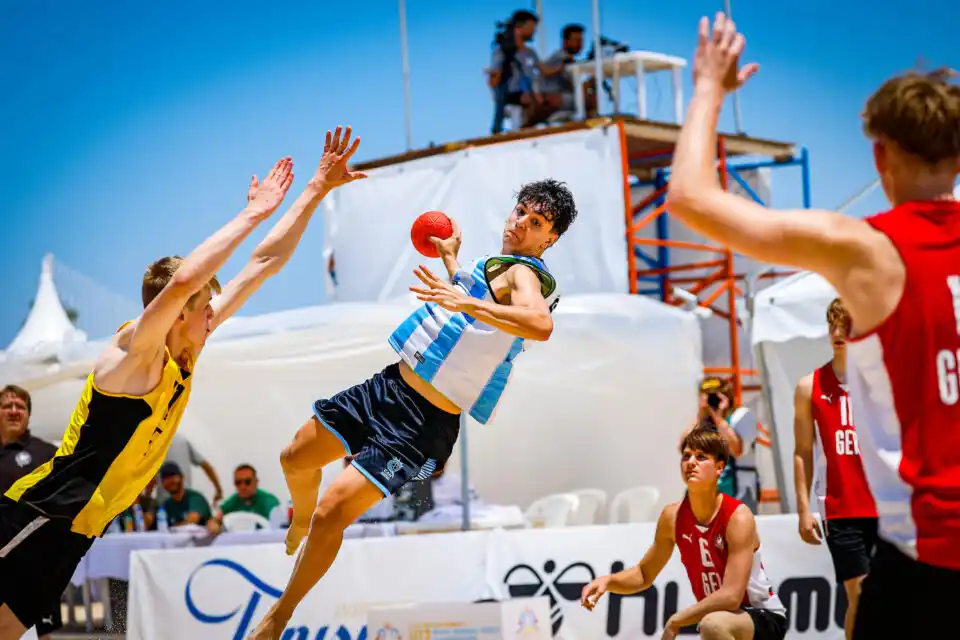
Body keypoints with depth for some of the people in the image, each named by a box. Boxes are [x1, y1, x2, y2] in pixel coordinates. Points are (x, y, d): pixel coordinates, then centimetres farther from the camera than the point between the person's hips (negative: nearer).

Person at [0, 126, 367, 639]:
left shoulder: (183, 352, 8)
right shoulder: (136, 348, -14)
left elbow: (262, 266, 12)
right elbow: (182, 280, -36)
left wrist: (316, 190, 11)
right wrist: (253, 214, -27)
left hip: (75, 530, 9)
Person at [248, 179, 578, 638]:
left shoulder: (524, 274, -18)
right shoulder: (496, 264, 10)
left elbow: (541, 324, -42)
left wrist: (464, 303, -48)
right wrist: (450, 256, 43)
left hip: (424, 423, -9)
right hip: (391, 384, 9)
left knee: (332, 513, -16)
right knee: (295, 460, 20)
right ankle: (301, 519, 53)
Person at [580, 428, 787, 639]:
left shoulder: (738, 518, -22)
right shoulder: (672, 517, -4)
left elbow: (731, 597, -29)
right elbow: (644, 575, 10)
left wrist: (675, 621, -22)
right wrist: (608, 581, -10)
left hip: (765, 618, -6)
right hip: (718, 618, 6)